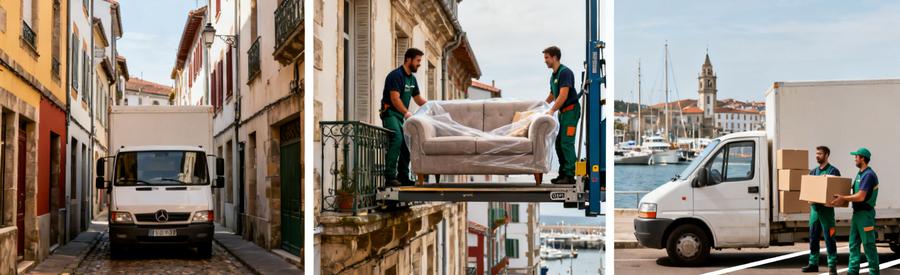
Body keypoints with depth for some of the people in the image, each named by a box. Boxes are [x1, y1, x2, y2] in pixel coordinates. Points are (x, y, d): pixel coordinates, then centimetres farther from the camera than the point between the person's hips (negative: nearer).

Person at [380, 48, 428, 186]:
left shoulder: (412, 79, 16)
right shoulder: (396, 75, -13)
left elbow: (418, 99, 24)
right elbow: (395, 99, -23)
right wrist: (407, 113, -34)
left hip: (401, 116, 9)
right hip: (390, 114, -9)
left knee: (406, 144, 6)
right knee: (397, 139, -25)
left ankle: (403, 177, 15)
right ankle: (390, 176, -30)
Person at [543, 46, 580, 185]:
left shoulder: (565, 72, -15)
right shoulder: (553, 76, 15)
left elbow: (563, 95, -24)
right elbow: (552, 95, 31)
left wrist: (552, 111, -29)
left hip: (571, 110, -10)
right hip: (562, 111, 10)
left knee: (566, 142, -13)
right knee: (559, 143, 9)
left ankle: (570, 176, -12)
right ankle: (563, 173, 14)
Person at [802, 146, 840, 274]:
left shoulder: (833, 171, -4)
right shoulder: (813, 171, 15)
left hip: (826, 208, -6)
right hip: (814, 207, 6)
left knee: (829, 238, -4)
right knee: (813, 237, 10)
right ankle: (813, 263, 17)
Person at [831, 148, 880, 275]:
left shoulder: (868, 175, -18)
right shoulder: (860, 174, 13)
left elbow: (861, 196, -24)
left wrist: (843, 198, -16)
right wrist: (844, 198, 19)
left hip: (865, 213, -10)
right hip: (857, 212, 10)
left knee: (868, 244, -3)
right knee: (854, 243, 10)